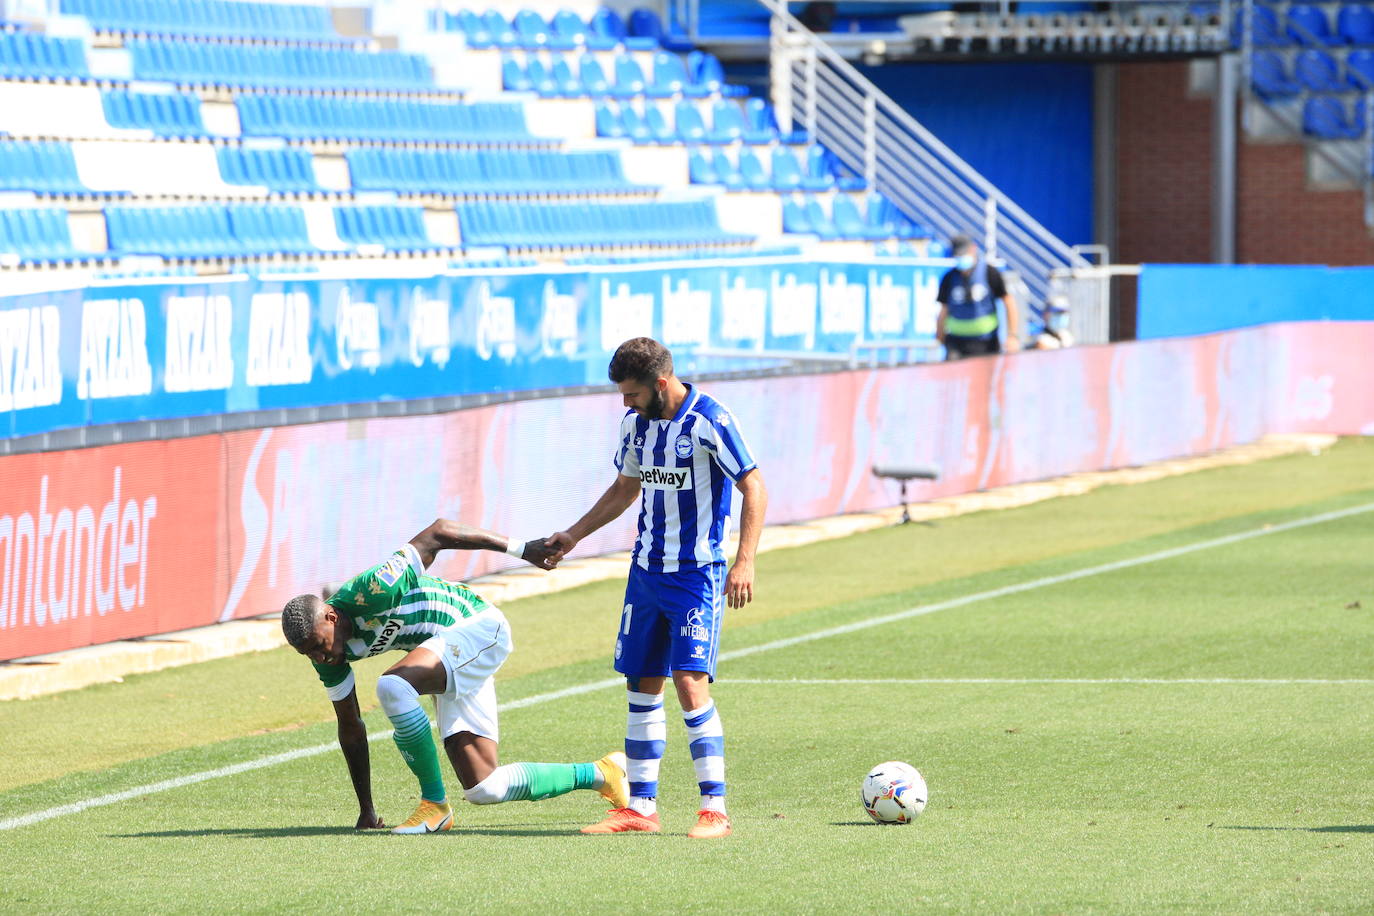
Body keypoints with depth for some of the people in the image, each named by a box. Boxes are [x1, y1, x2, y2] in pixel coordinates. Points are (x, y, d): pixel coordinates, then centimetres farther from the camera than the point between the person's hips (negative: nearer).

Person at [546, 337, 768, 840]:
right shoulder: (636, 422, 7)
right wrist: (573, 535, 19)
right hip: (646, 571, 7)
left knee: (690, 683, -15)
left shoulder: (708, 420, -14)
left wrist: (745, 561, -21)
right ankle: (640, 807, 14)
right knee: (642, 686, 8)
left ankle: (715, 809, -11)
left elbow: (753, 488, -12)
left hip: (697, 573, -7)